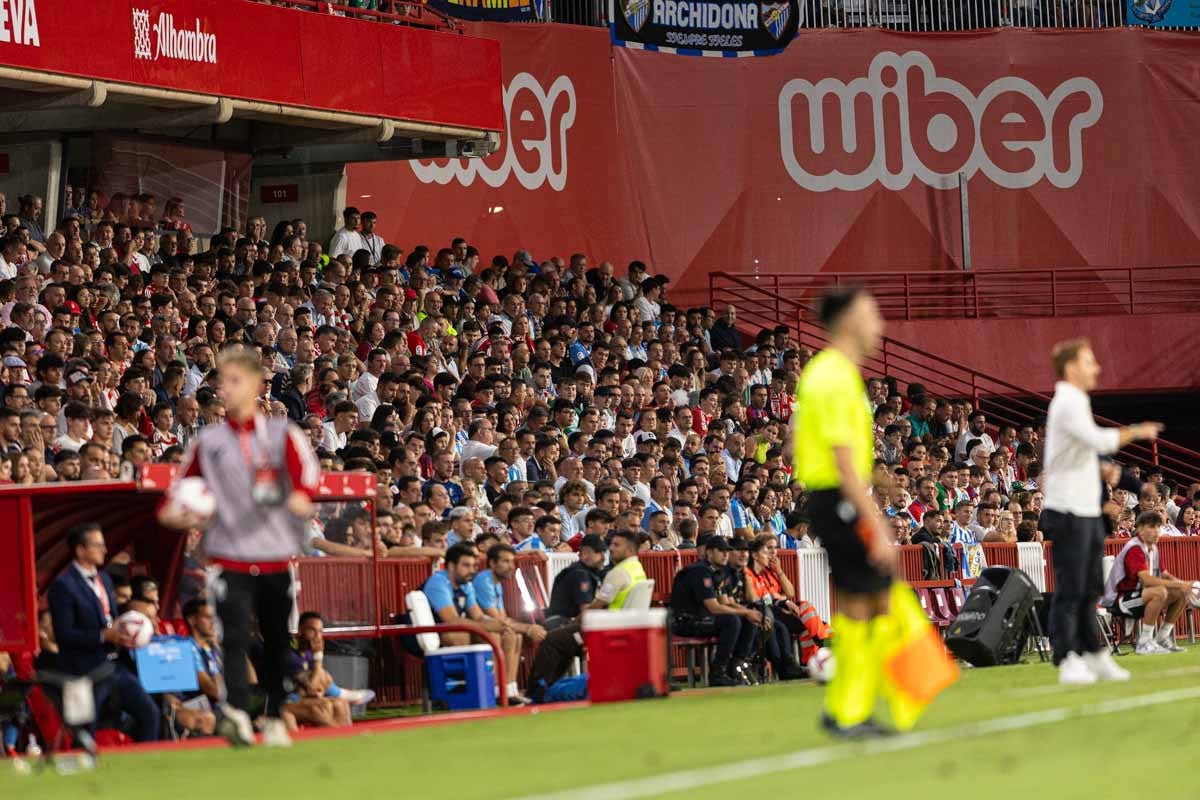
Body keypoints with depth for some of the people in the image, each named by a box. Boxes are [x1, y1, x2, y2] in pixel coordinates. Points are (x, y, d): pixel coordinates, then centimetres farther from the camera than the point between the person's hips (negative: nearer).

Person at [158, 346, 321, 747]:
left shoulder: (282, 433, 4)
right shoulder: (208, 441, 10)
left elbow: (306, 467, -13)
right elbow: (184, 481, 19)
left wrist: (302, 495, -35)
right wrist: (171, 510, -2)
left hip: (277, 556, 0)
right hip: (230, 555, 0)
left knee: (276, 641, 9)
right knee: (235, 635, -18)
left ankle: (275, 718, 24)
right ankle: (236, 713, -31)